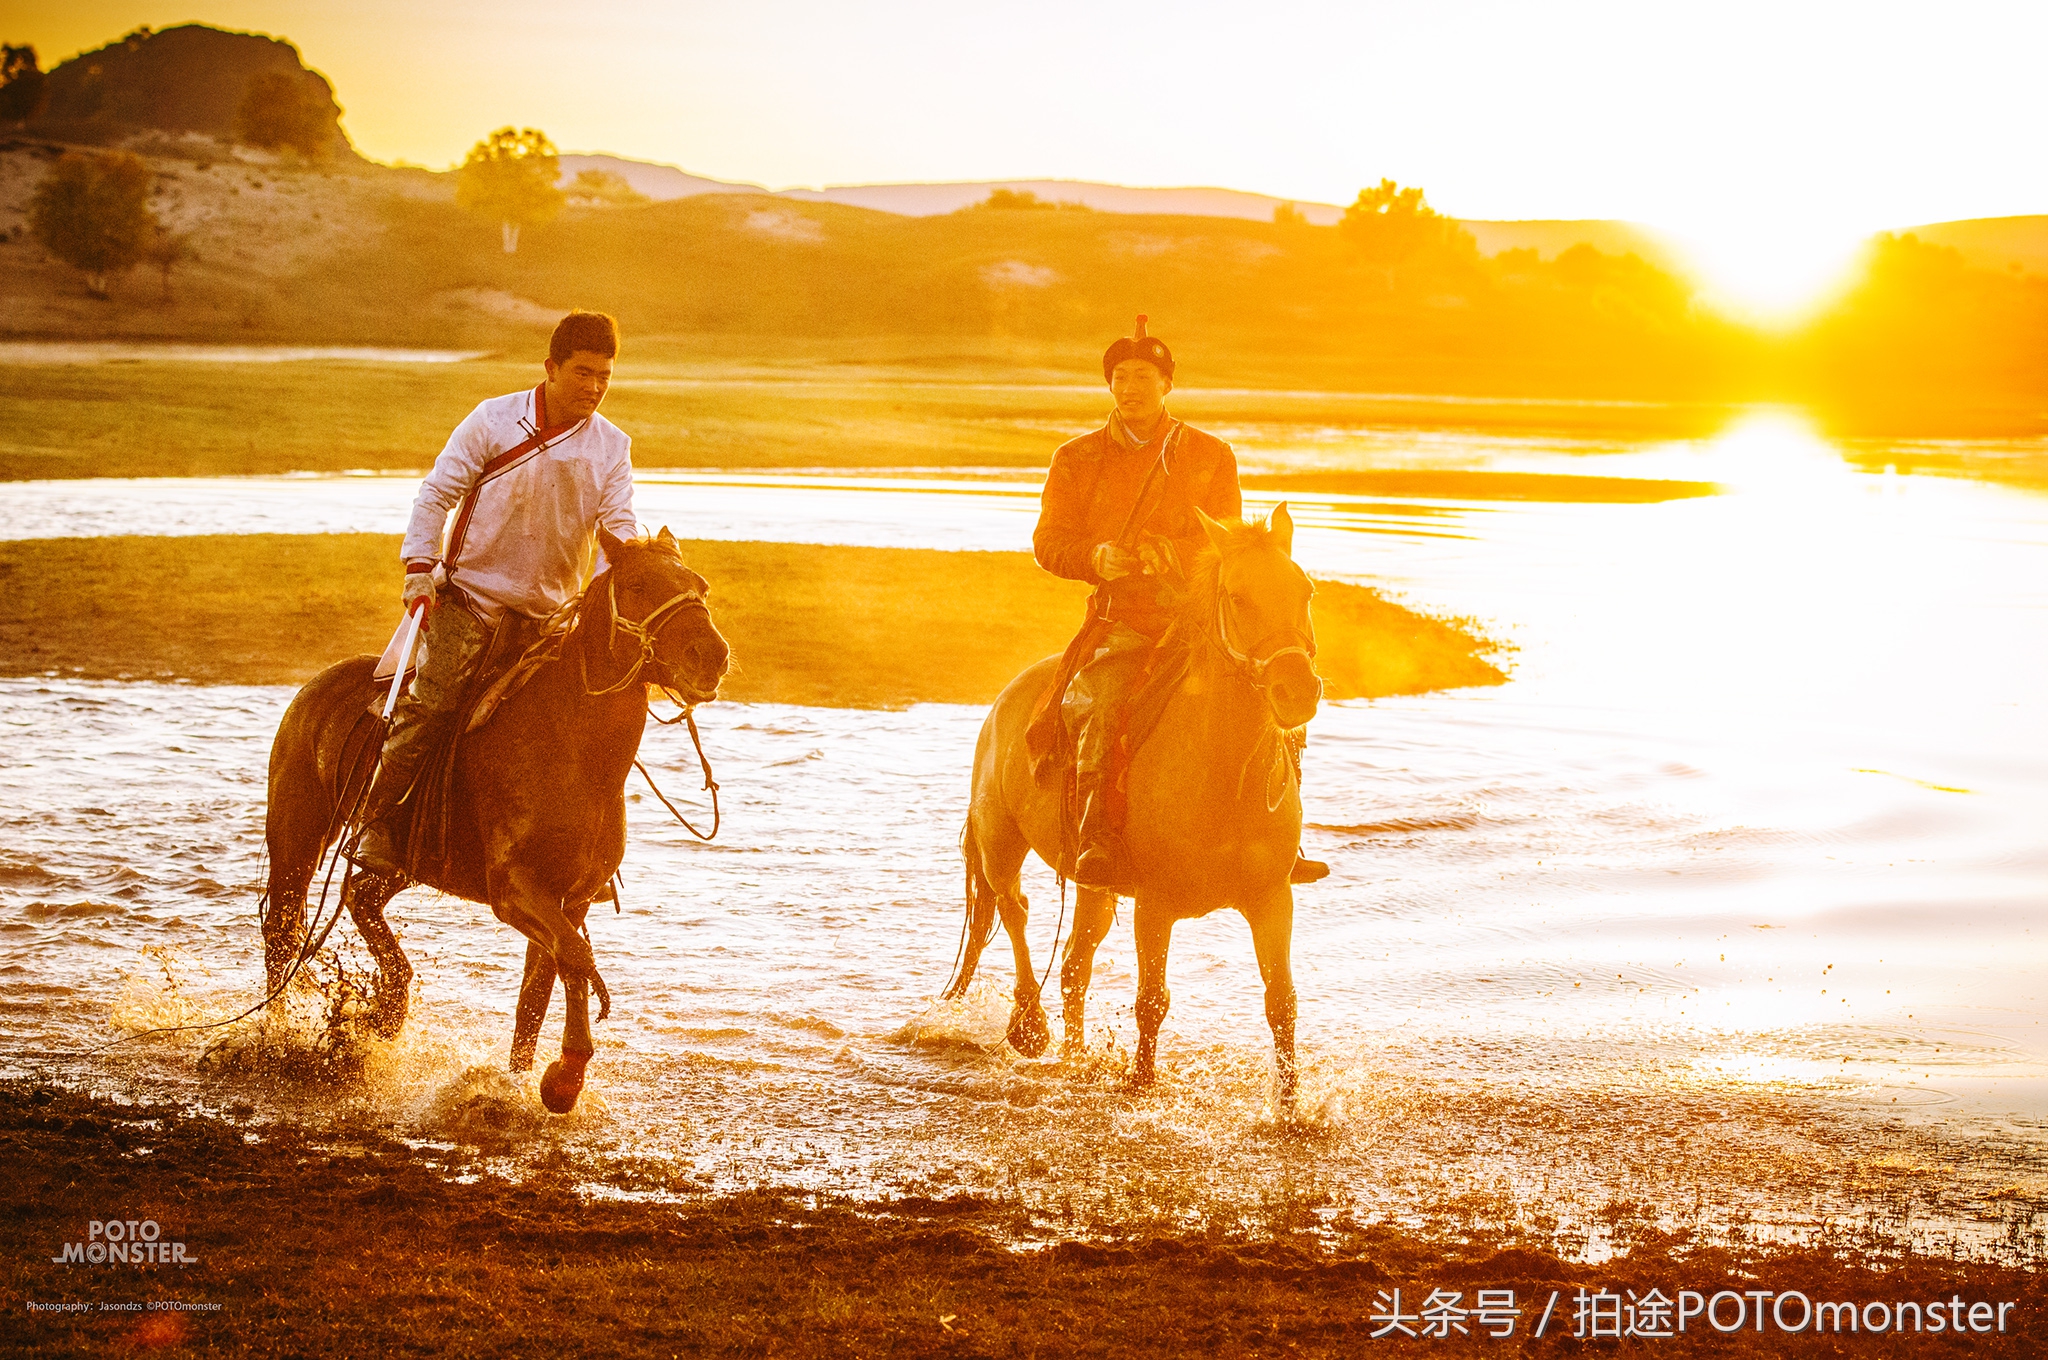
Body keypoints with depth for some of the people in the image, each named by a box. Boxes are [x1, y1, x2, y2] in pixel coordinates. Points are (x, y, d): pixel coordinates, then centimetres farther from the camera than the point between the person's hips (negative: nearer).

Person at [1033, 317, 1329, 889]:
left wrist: (1173, 554, -19)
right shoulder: (1077, 459, 10)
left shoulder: (1211, 456, 10)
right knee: (1097, 702, -33)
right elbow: (1049, 540, 5)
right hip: (1120, 620, -2)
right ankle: (1098, 838, -33)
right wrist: (1095, 557, -18)